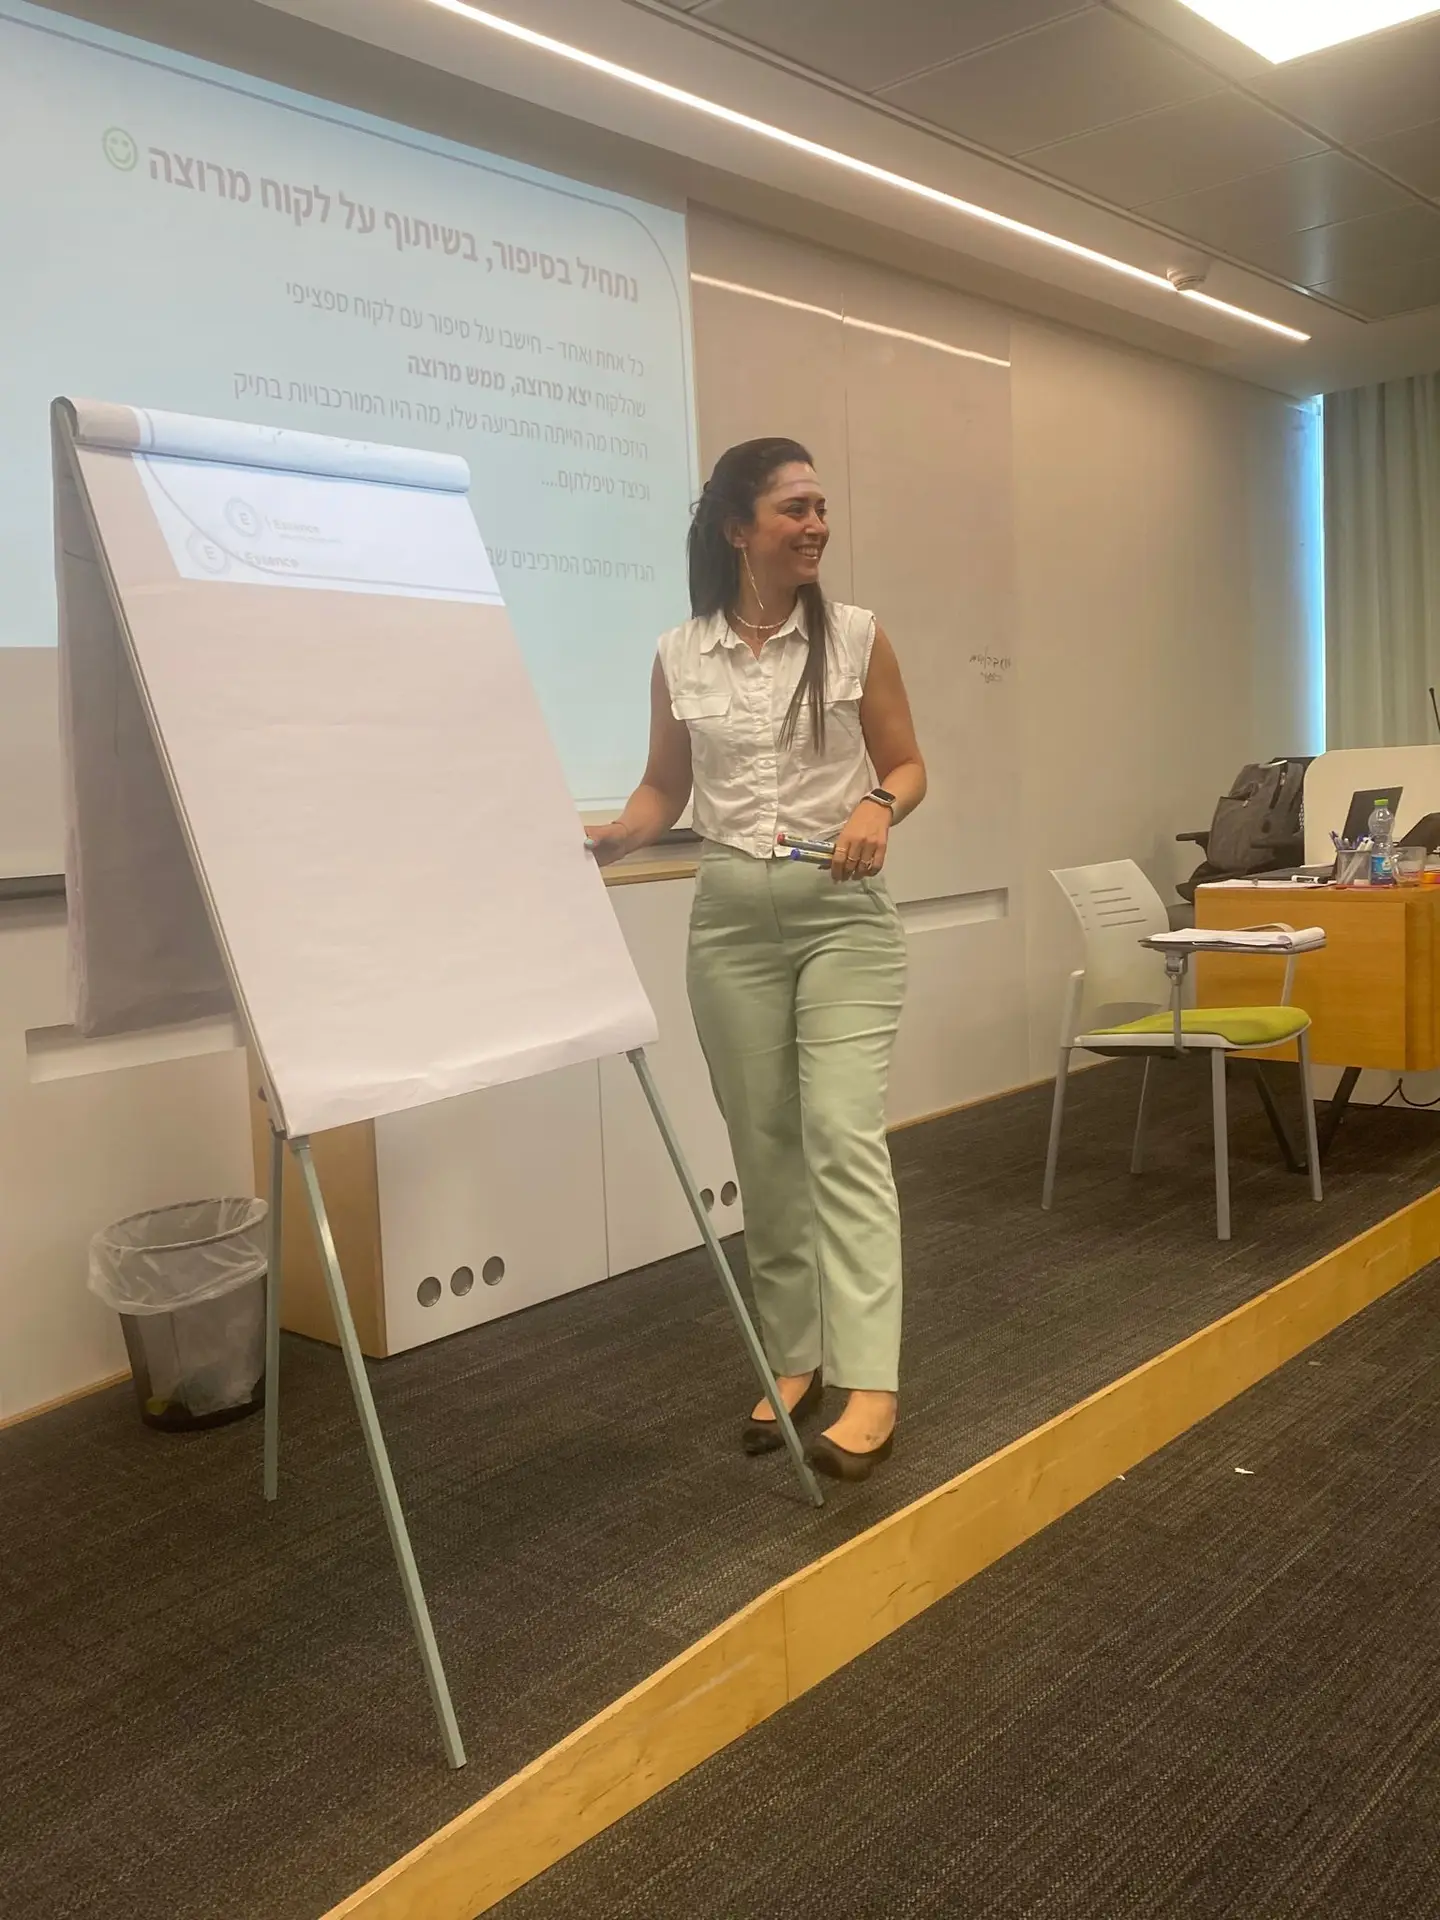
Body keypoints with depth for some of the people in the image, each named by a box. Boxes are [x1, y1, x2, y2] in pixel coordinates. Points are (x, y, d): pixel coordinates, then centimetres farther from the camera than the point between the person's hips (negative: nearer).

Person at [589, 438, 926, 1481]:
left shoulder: (858, 637, -1)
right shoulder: (679, 657, 3)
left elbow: (907, 767, 4)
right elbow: (665, 789, 11)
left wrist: (876, 810, -17)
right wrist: (608, 838, -8)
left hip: (844, 914, -2)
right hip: (731, 920, 3)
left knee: (844, 1138, -11)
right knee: (764, 1147, 8)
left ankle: (869, 1383, -8)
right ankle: (795, 1356, 22)